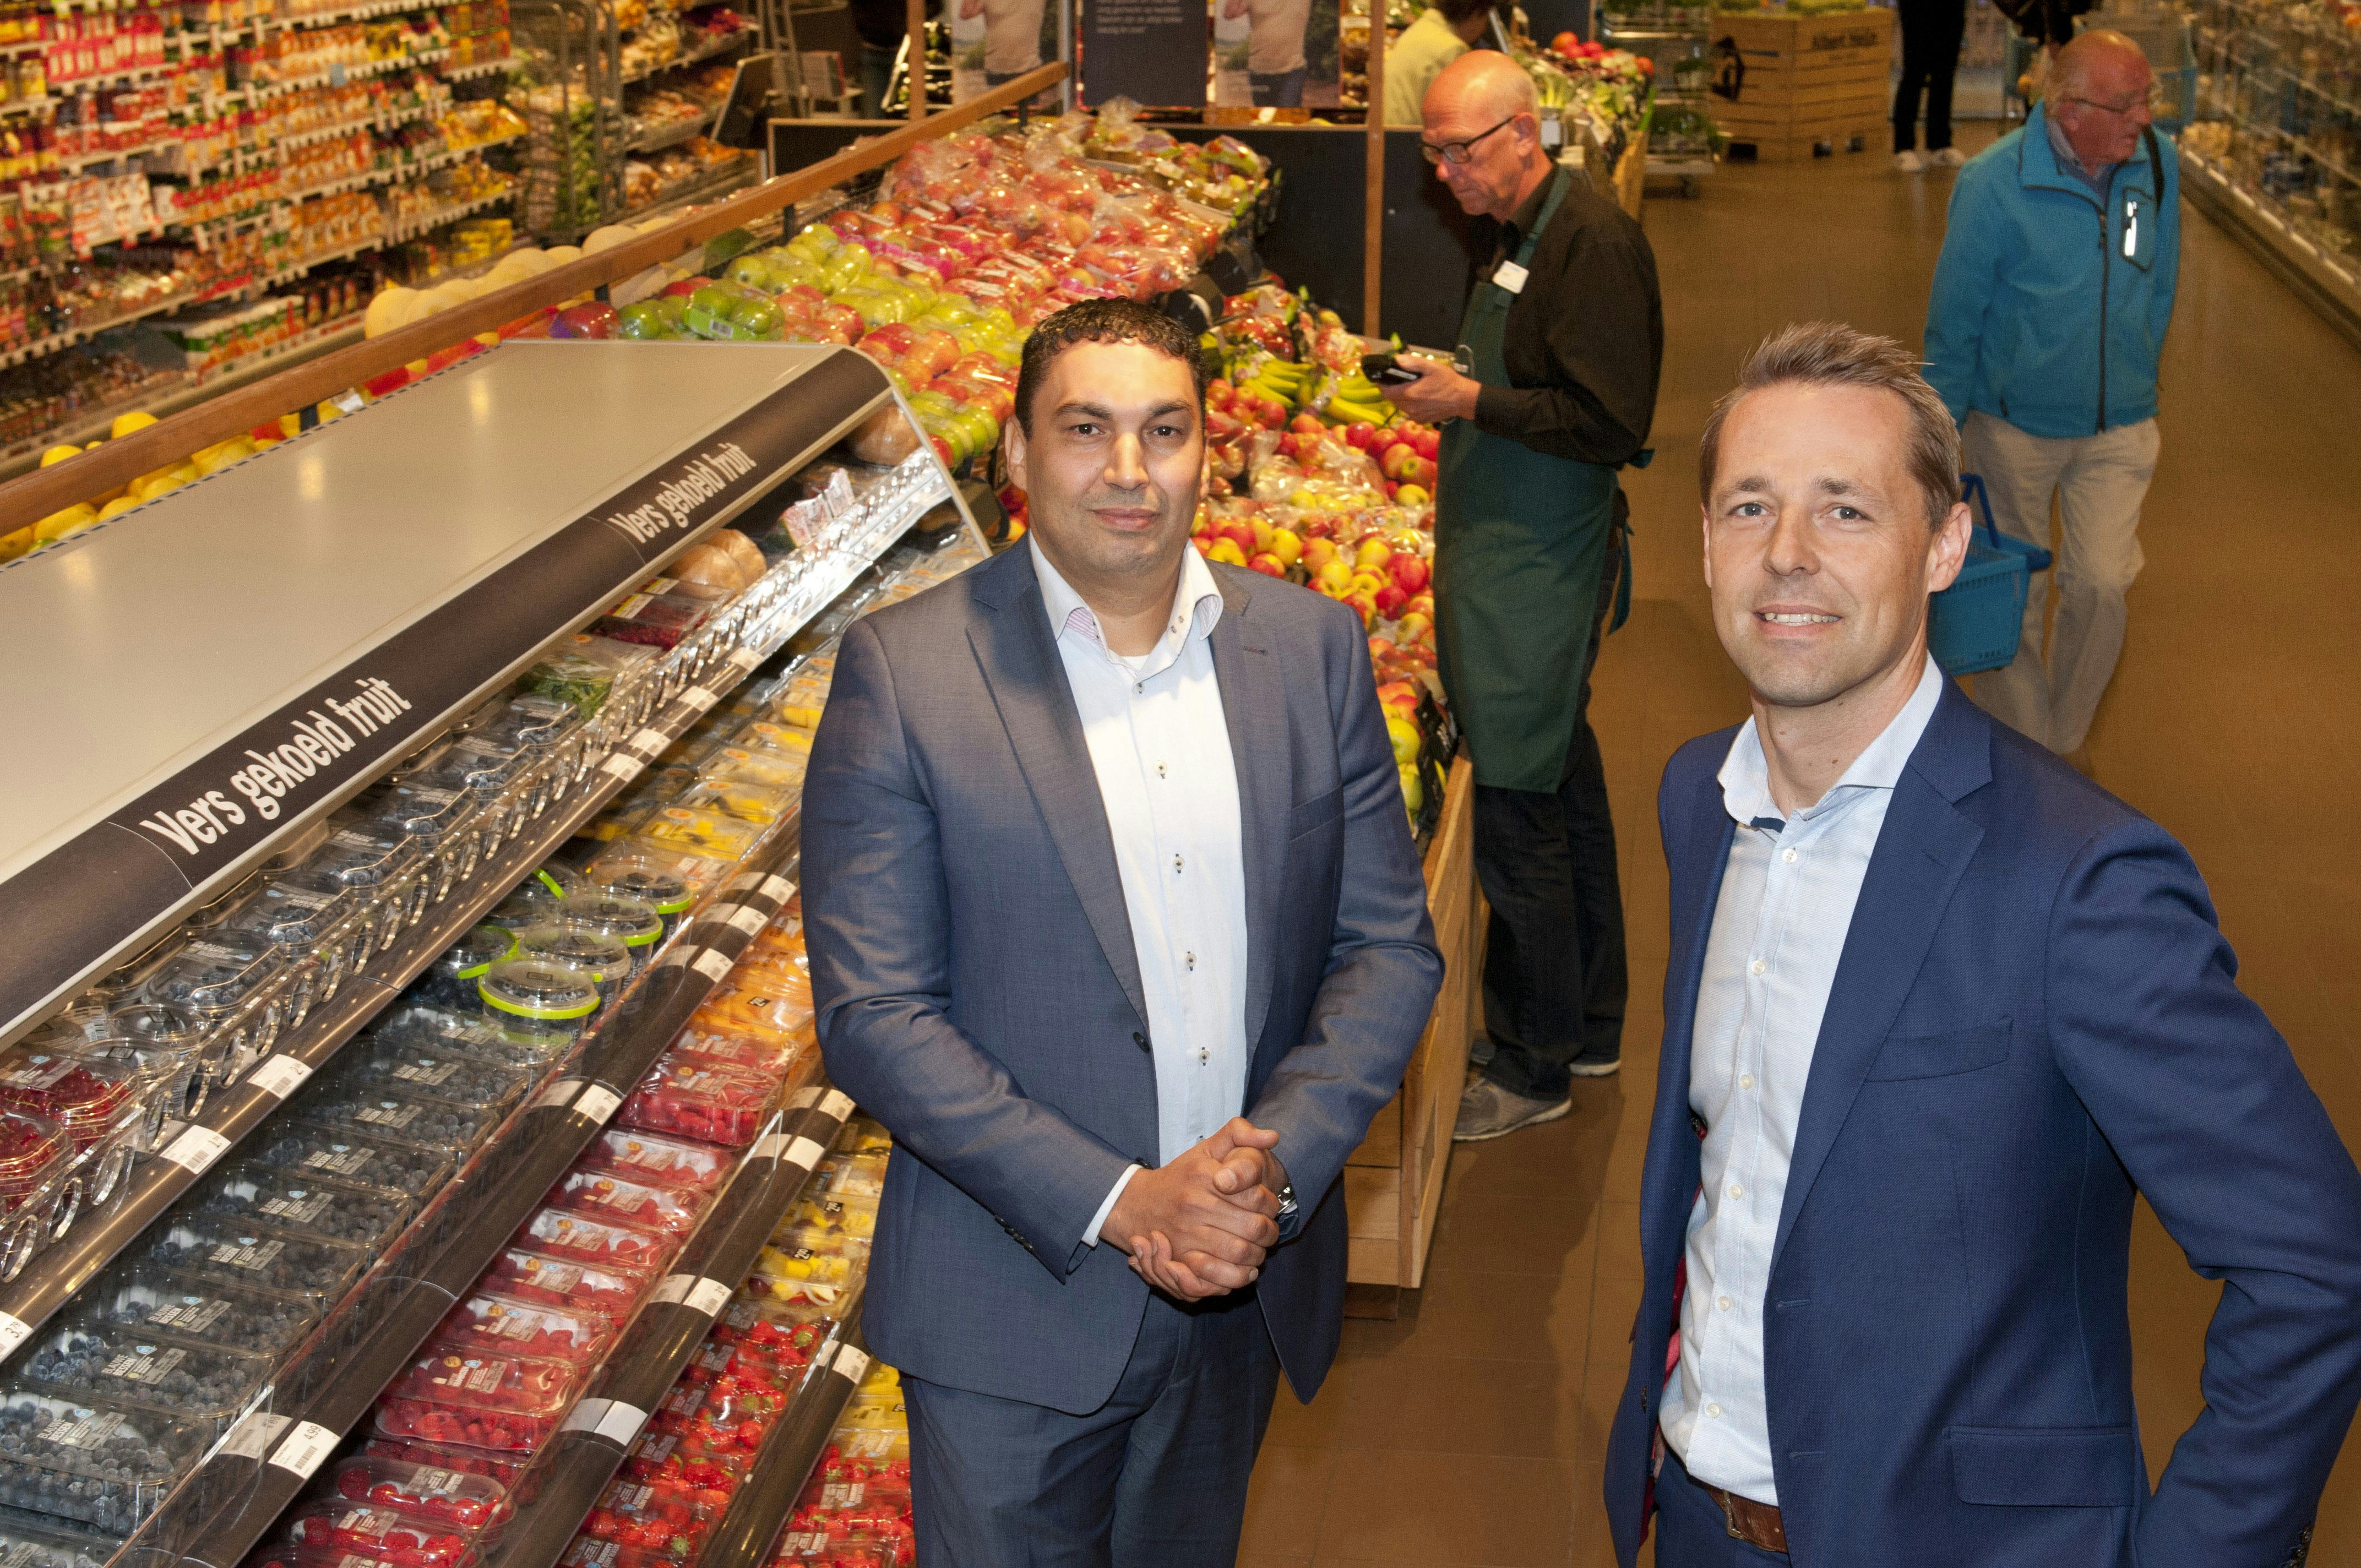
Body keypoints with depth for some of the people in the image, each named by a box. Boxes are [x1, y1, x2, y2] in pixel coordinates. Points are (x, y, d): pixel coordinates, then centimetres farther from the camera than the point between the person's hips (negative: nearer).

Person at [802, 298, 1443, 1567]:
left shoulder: (1312, 647, 0)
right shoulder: (900, 674, -11)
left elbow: (1390, 946, 1)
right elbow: (873, 1017, -14)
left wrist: (1275, 1164, -14)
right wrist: (1117, 1202, -20)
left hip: (1248, 1290, 4)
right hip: (1015, 1307, -3)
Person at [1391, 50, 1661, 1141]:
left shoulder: (1593, 243, -17)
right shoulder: (1520, 235, 13)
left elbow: (1610, 422, -22)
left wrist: (1474, 403, -18)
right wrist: (1449, 381, 11)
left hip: (1534, 575, -10)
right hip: (1500, 554, 10)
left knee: (1515, 815, -4)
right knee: (1565, 788, 18)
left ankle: (1535, 1066, 8)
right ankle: (1590, 1026, 31)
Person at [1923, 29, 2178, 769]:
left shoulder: (2158, 164, -8)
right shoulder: (1994, 183, -20)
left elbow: (2159, 289, 8)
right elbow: (1953, 322, -11)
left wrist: (2138, 385, 15)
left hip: (2118, 427, 3)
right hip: (2014, 424, -2)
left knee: (2101, 586, -2)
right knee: (2012, 596, 10)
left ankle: (2068, 737, 22)